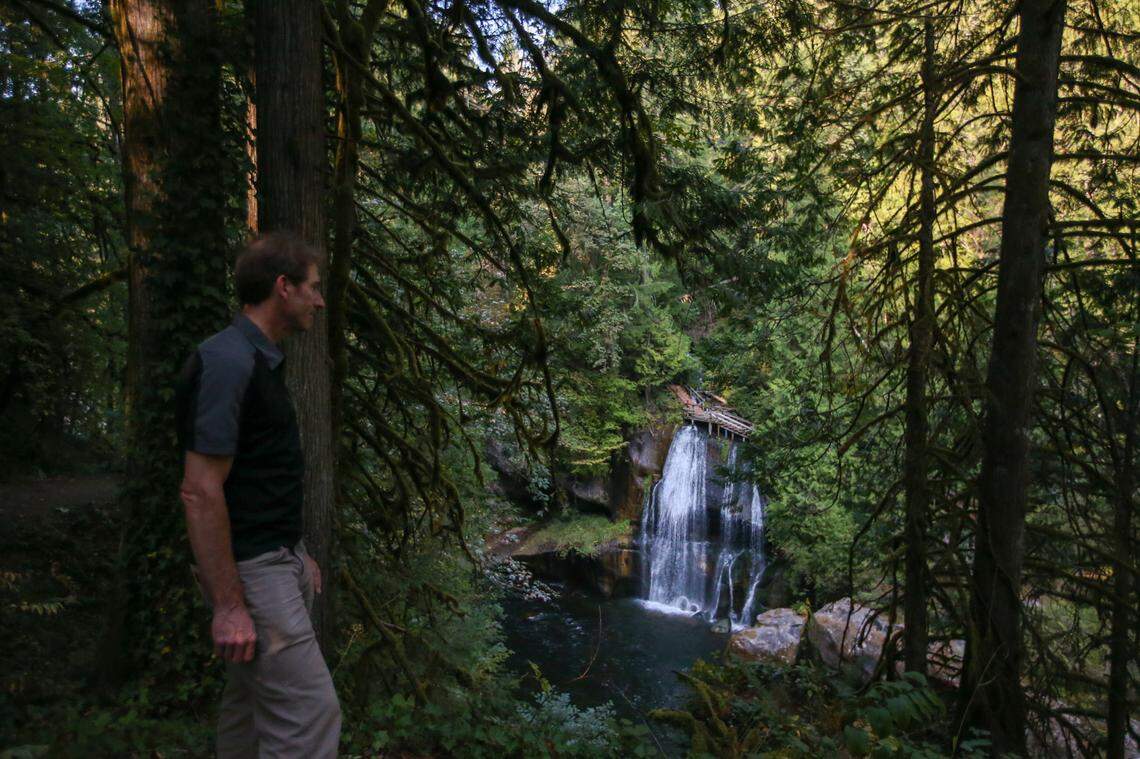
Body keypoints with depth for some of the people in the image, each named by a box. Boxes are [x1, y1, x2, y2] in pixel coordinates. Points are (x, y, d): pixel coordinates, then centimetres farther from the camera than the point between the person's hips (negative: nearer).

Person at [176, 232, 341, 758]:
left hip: (277, 560, 10)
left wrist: (296, 553, 22)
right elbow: (200, 491, -23)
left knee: (252, 704, 19)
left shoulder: (260, 360, 11)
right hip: (250, 571, -10)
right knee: (310, 712, -7)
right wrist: (228, 606, -22)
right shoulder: (227, 362, -20)